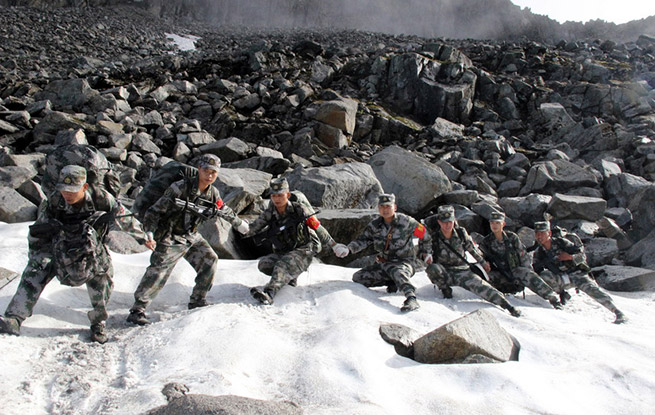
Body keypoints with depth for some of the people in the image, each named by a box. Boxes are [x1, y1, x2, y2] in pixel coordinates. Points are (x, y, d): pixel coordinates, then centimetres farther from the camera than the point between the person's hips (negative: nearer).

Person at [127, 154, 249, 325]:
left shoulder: (213, 193, -1)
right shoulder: (180, 188, -21)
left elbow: (225, 211, 19)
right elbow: (155, 210, -18)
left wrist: (239, 224, 28)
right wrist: (149, 233, -26)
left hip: (192, 236, 7)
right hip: (170, 238, -7)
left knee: (210, 260, 5)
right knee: (158, 271, -15)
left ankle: (197, 302, 19)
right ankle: (137, 311, -7)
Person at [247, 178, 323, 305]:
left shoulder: (299, 209, -9)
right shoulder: (270, 213, 1)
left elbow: (318, 227, -5)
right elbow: (251, 230, -3)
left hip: (302, 251, -5)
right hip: (282, 253, 5)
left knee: (283, 265, -34)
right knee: (263, 264, -21)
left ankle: (269, 293, -55)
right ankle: (289, 277, -2)